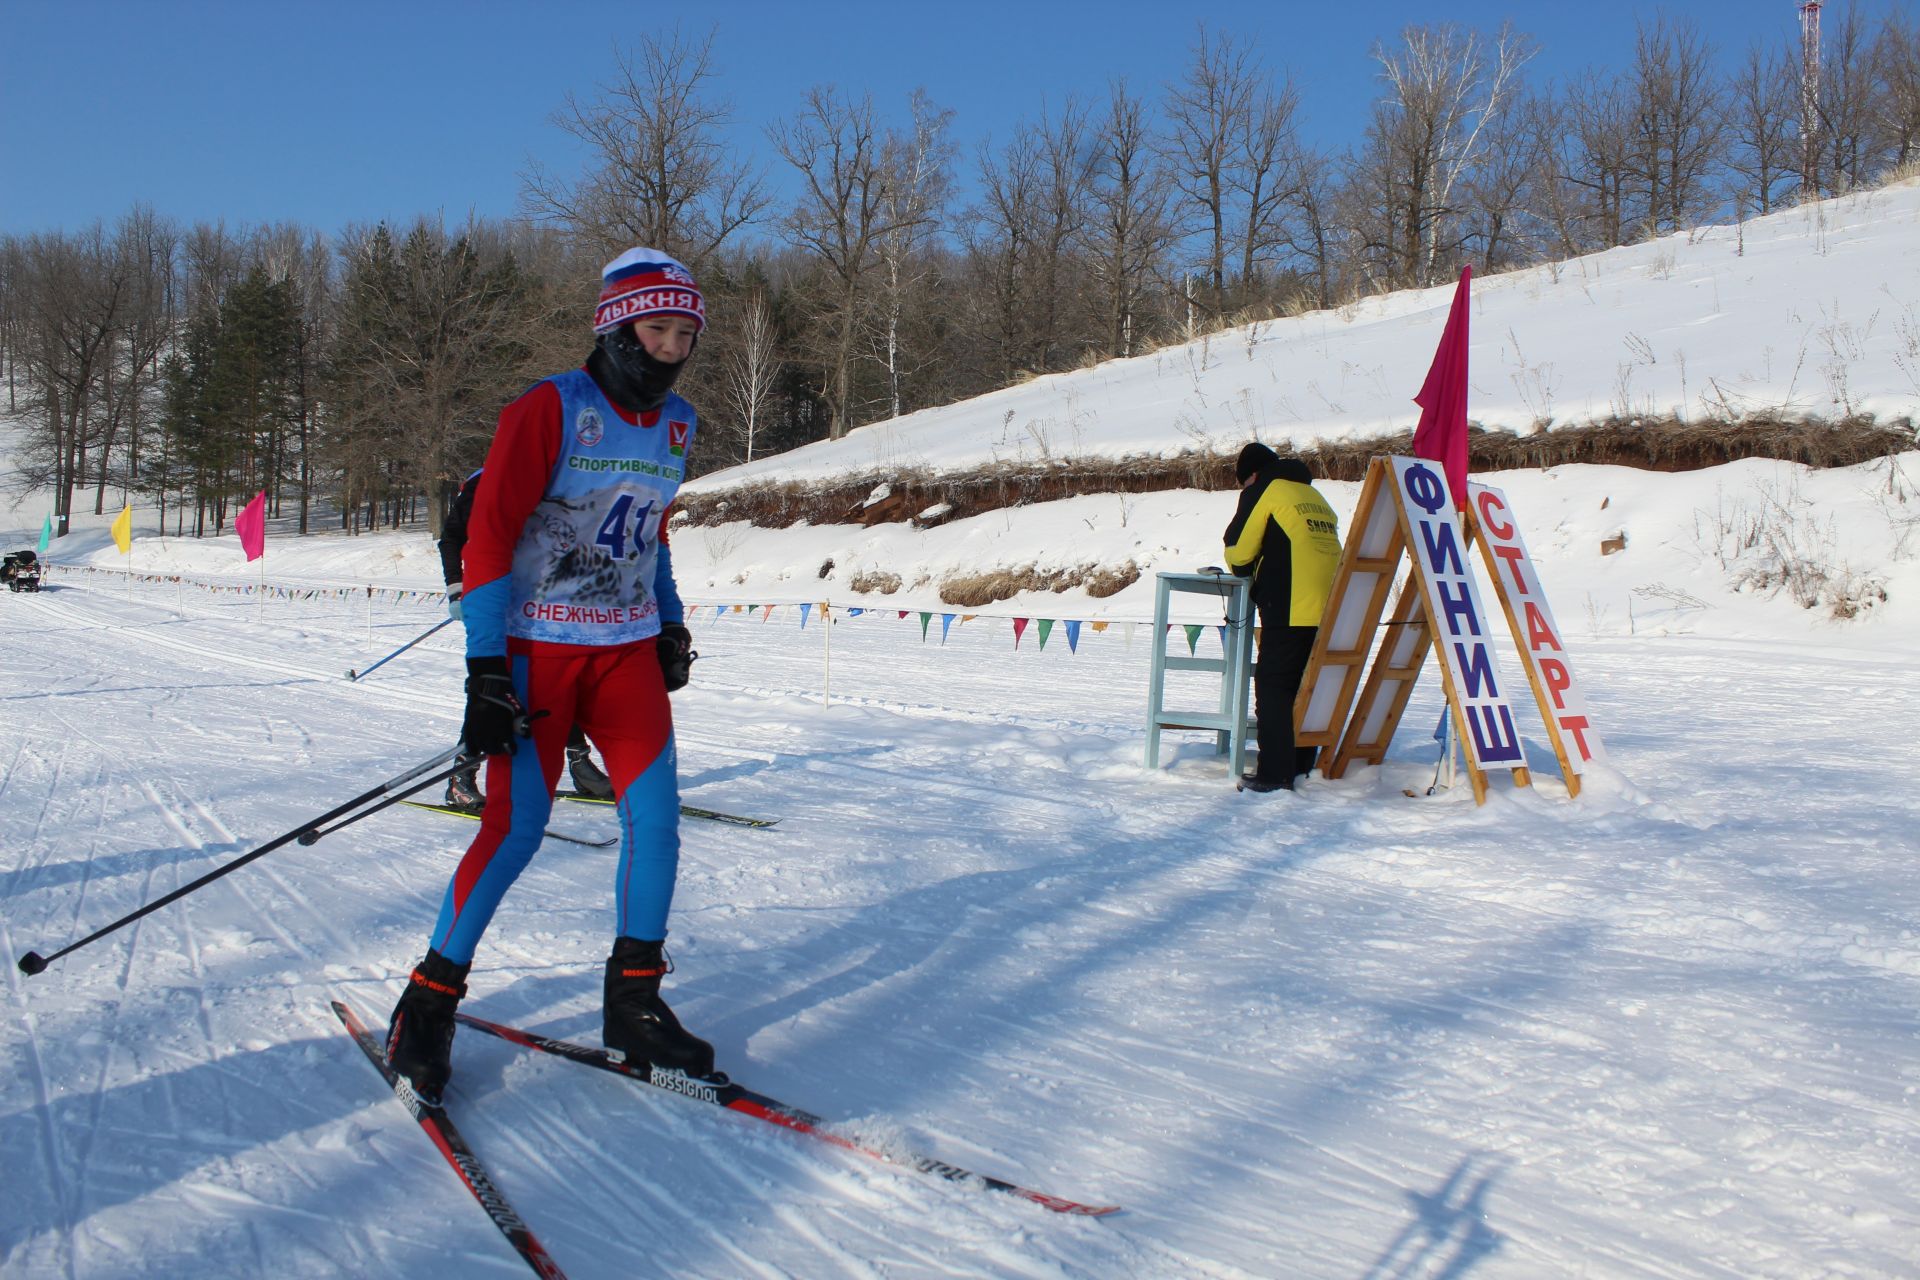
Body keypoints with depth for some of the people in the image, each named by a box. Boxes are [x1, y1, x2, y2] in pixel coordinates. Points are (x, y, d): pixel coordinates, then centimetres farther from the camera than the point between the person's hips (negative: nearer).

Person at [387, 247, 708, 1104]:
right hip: (536, 646, -6)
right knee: (517, 827, -9)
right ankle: (429, 1002, 9)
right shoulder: (548, 410, -12)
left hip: (628, 648, 6)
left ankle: (634, 1002, 7)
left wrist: (672, 626, 21)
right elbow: (488, 534, -15)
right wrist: (485, 669, -20)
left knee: (655, 812, -6)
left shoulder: (675, 424, 8)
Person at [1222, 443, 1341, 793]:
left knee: (1273, 687, -3)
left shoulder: (1263, 490, 3)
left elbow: (1238, 549, 1)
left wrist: (1244, 572, 22)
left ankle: (1274, 773, -7)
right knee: (1305, 688, 14)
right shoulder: (1313, 495, 24)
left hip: (1289, 609, -7)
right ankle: (1301, 766, 16)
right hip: (1329, 610, 7)